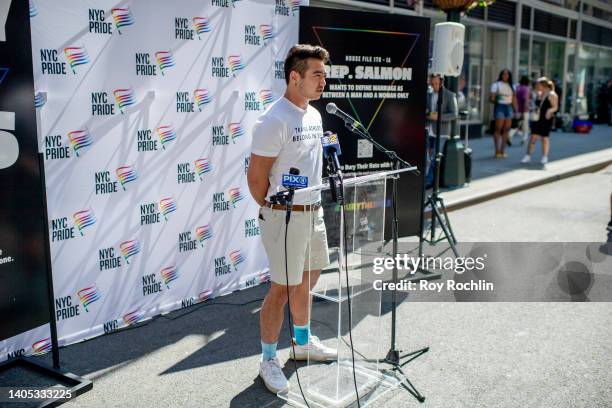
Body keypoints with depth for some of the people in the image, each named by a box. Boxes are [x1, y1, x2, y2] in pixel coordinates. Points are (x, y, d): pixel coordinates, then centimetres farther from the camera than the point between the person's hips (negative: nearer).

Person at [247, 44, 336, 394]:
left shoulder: (314, 115, 9)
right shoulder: (274, 121, -18)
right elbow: (256, 178, -15)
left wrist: (314, 205, 15)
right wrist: (276, 212, -3)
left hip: (314, 211, 9)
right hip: (286, 217, -8)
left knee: (308, 280, 19)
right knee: (283, 288, -1)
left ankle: (303, 342, 38)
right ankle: (269, 360, 15)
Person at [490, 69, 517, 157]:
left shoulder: (512, 86, 17)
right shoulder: (496, 85, 3)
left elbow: (514, 99, 17)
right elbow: (492, 97, -2)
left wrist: (516, 110, 11)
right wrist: (495, 99, -23)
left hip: (509, 107, 5)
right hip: (500, 106, -5)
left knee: (506, 129, 1)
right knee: (498, 129, -9)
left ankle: (502, 150, 6)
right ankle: (497, 150, -7)